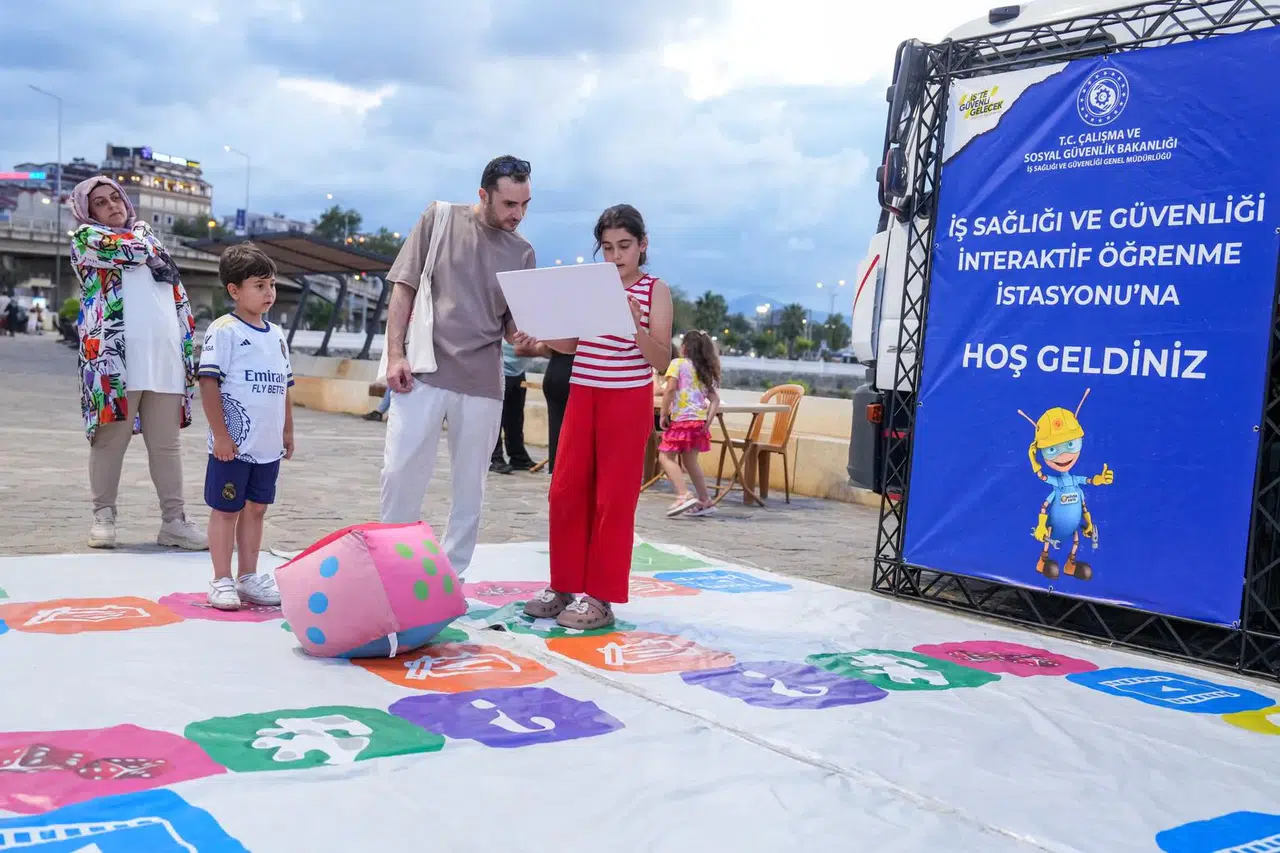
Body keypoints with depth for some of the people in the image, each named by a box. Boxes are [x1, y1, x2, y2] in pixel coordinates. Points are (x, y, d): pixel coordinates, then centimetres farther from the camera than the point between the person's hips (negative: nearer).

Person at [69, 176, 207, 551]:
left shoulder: (150, 238, 25)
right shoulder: (85, 238, 8)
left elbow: (178, 298, 23)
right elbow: (134, 250, -10)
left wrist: (188, 349, 15)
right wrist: (139, 230, 13)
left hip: (165, 358, 5)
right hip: (114, 357, -4)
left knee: (166, 443, 3)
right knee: (111, 439, -2)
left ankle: (173, 520, 5)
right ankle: (104, 516, 8)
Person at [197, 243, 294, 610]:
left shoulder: (276, 335, 14)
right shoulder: (223, 330, -8)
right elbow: (209, 382, -13)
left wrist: (288, 431, 17)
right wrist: (220, 435, -16)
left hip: (269, 444, 7)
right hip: (234, 444, -7)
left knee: (256, 509, 13)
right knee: (226, 510, 3)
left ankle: (248, 577, 22)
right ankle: (222, 582, 11)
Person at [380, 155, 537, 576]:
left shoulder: (522, 253, 8)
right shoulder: (441, 219, 2)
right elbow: (404, 288, 2)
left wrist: (521, 335, -10)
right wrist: (395, 355, -7)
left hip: (483, 382, 2)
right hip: (424, 371, -2)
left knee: (469, 486, 5)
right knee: (401, 470, -5)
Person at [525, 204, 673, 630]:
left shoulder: (655, 290, -2)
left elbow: (662, 360, -9)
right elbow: (569, 344, 12)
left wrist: (636, 327, -25)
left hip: (628, 402, -4)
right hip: (581, 396, 5)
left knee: (614, 498, -1)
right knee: (566, 492, 4)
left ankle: (600, 596, 5)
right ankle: (564, 585, 16)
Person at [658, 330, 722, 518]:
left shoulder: (678, 363, 0)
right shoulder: (706, 371, 18)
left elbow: (670, 389, -12)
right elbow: (715, 399, 9)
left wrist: (664, 414, -8)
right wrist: (708, 421, 5)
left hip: (681, 419, -7)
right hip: (700, 420, 7)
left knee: (666, 457, -3)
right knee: (690, 460, 16)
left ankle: (683, 496, -18)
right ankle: (705, 502, 18)